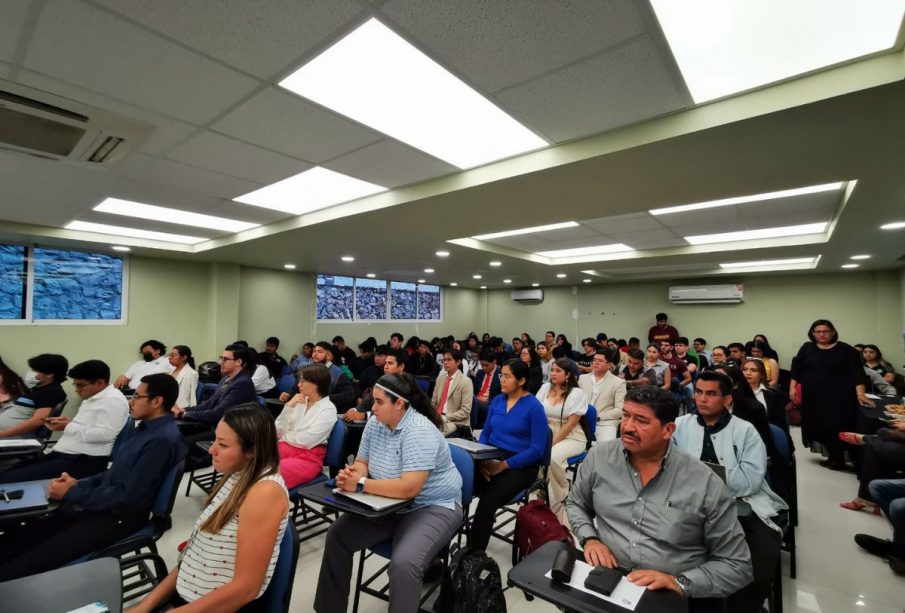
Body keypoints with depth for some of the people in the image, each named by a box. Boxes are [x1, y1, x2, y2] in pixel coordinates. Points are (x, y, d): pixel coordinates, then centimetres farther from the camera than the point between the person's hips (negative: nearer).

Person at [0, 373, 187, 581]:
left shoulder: (163, 439, -25)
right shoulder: (147, 426, 7)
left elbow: (127, 494, -22)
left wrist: (72, 493, -12)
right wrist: (79, 483, 4)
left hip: (119, 517, -9)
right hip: (100, 504, 9)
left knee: (32, 562, -16)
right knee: (17, 537, 4)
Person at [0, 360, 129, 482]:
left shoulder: (113, 400, -15)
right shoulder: (91, 397, 18)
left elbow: (105, 434, -24)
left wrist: (68, 427, -14)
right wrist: (68, 422, 6)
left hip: (85, 460, -11)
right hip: (62, 453, 11)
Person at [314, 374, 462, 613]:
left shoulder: (420, 432, -28)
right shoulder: (375, 423, -3)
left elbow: (408, 488, -33)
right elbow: (362, 462, 7)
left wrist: (361, 484, -26)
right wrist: (352, 473, -18)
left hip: (432, 507, -7)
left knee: (404, 564, -30)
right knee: (338, 535, 1)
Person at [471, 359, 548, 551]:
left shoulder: (534, 407, -9)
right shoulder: (497, 401, 7)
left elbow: (537, 450, -12)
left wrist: (504, 465, -17)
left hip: (519, 465, -4)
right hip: (491, 458, 5)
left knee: (488, 501, -28)